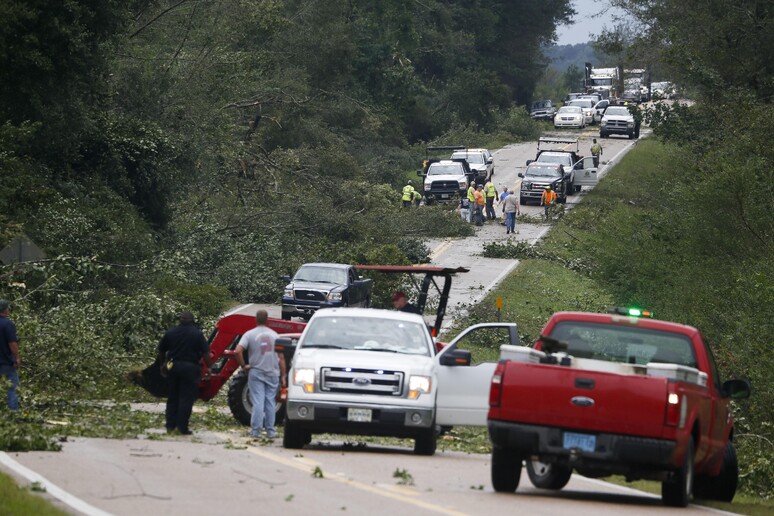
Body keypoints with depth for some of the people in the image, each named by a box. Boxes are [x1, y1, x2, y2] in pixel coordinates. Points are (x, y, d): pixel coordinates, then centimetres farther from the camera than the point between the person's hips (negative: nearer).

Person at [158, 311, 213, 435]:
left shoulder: (170, 333, 4)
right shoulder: (197, 334, -6)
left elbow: (161, 351, 11)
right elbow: (205, 353, -10)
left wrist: (163, 364, 26)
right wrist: (209, 367, 0)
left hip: (173, 367, 3)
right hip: (190, 368, -3)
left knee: (172, 398, 13)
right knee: (186, 399, 0)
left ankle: (170, 426, 11)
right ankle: (182, 428, -3)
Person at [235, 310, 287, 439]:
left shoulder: (249, 334, -4)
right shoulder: (274, 335, 3)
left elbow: (238, 351, -16)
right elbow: (281, 357, 2)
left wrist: (243, 366, -3)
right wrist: (283, 376, 6)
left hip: (256, 373, -2)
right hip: (273, 374, 2)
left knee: (258, 402, -1)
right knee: (270, 402, 8)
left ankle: (256, 431, -3)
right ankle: (271, 431, 9)